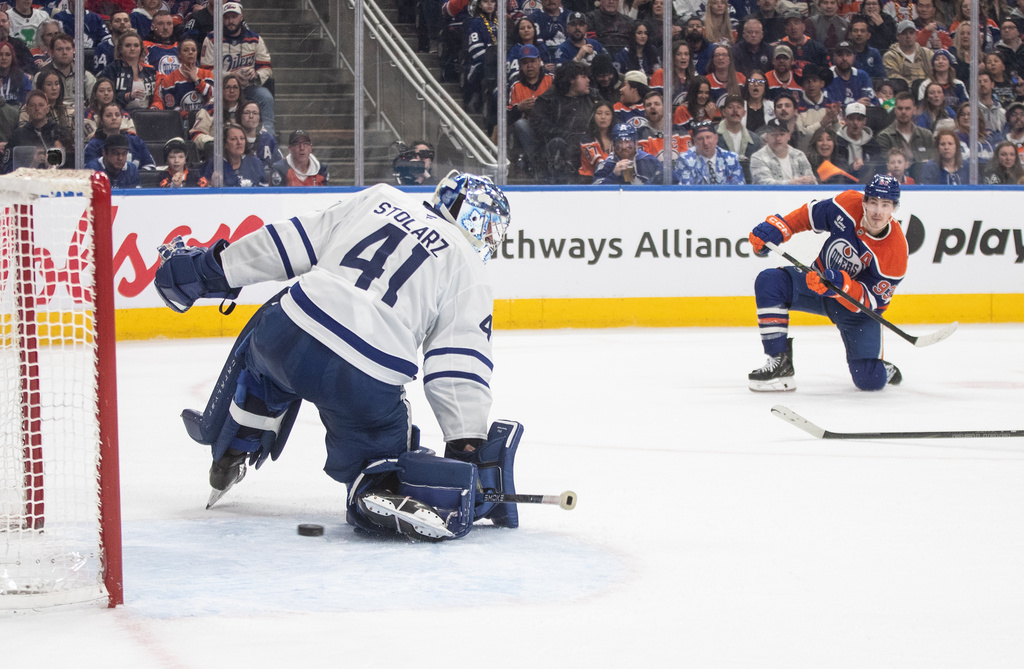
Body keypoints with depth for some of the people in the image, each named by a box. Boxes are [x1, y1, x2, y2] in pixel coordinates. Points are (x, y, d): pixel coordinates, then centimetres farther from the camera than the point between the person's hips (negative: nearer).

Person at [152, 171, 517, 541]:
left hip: (288, 334, 4)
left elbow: (292, 241, 16)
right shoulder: (469, 274, 9)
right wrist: (470, 448, 0)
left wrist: (213, 266, 22)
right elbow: (459, 369, 0)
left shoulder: (379, 198, 17)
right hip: (365, 387, -4)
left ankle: (231, 452, 47)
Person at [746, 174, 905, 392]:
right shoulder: (849, 205, -20)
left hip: (857, 308, -3)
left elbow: (870, 300, -27)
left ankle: (885, 371, 25)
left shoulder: (896, 251, -28)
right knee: (769, 282, -23)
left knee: (870, 380, -18)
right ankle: (780, 365, -18)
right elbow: (809, 214, -1)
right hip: (820, 279, 3)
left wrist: (843, 285, -44)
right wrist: (776, 227, -12)